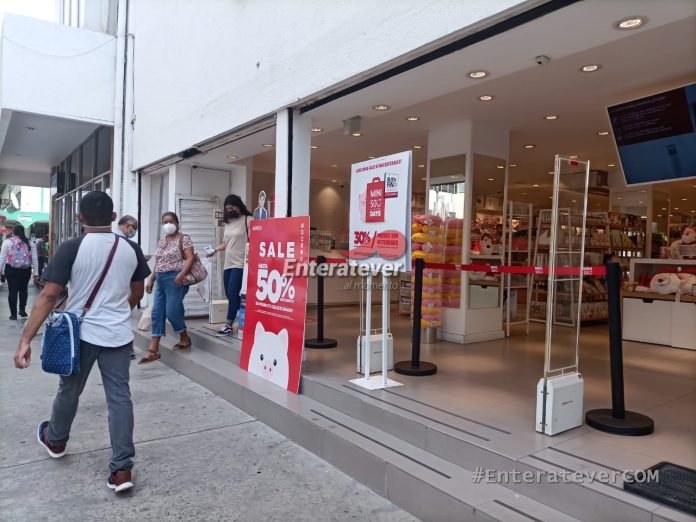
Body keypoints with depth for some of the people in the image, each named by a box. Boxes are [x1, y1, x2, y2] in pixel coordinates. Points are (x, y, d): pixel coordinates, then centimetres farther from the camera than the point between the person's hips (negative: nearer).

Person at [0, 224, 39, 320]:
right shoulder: (30, 243, 5)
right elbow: (35, 259, 4)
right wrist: (36, 272, 8)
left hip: (11, 269, -2)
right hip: (26, 270, 2)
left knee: (12, 291, 3)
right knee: (23, 289, 17)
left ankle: (13, 314, 4)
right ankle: (22, 310, 22)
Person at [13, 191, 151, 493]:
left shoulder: (71, 249, -11)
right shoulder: (131, 249, -1)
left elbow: (49, 296, -15)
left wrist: (25, 339, -12)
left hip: (80, 334, -1)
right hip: (119, 335, 2)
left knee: (69, 391, 21)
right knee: (119, 397, 4)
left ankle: (55, 441, 47)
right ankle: (122, 469, 5)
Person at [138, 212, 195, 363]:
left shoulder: (183, 239, -2)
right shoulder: (161, 242, 19)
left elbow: (190, 258, -12)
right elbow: (158, 263, 22)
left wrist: (182, 274, -25)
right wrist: (151, 280, 17)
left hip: (175, 279, -8)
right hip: (161, 280, 8)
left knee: (172, 311, -8)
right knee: (157, 313, 3)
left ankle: (185, 338, 17)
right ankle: (153, 350, 4)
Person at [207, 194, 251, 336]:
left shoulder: (247, 220, -3)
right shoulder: (228, 222, 18)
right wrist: (215, 249, 9)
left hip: (240, 264, -8)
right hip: (228, 264, 8)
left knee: (233, 293, -10)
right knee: (230, 295, 8)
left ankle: (229, 324, -2)